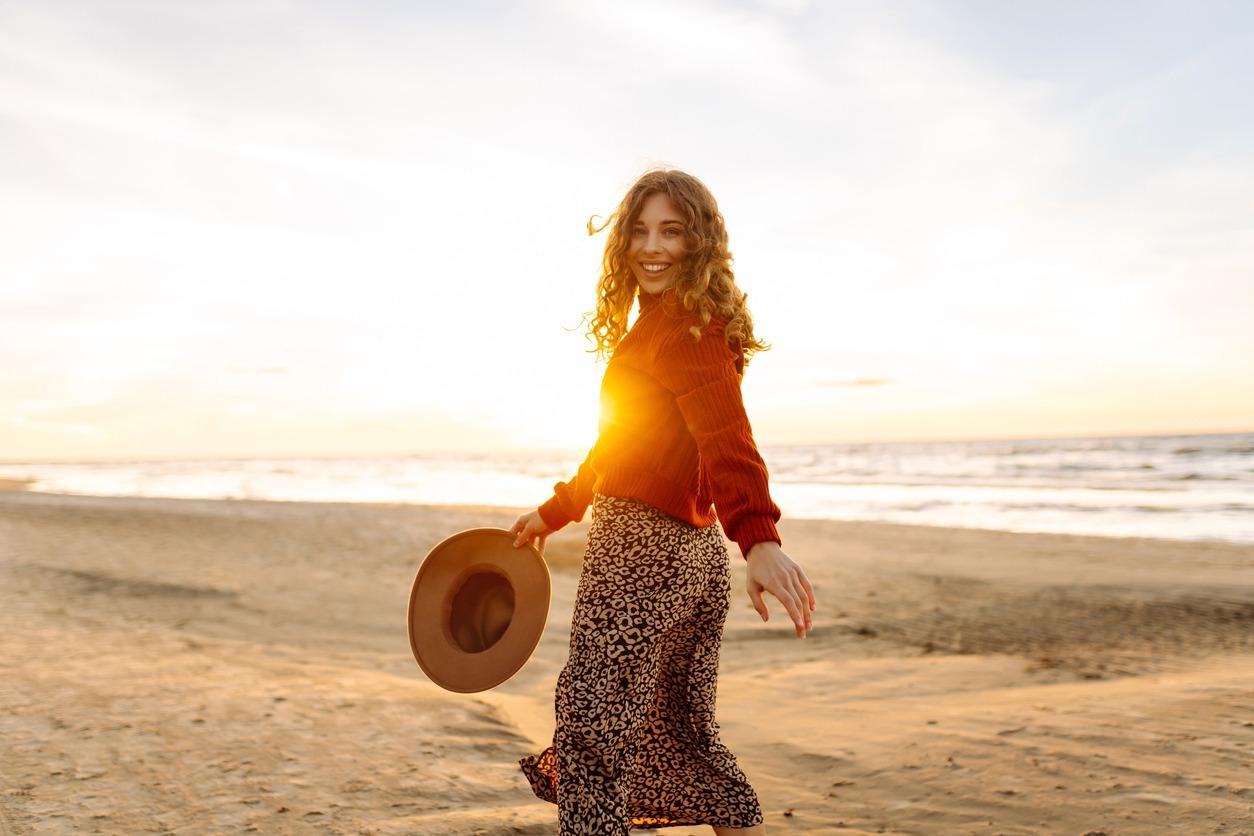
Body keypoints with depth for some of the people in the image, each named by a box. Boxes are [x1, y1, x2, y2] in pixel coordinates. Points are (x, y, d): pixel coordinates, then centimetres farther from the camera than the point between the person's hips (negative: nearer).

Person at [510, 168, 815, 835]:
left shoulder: (681, 328, -15)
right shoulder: (655, 325, 17)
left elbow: (725, 438, -31)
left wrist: (758, 537, -45)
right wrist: (555, 511, 32)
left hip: (642, 554, -10)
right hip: (694, 555, 10)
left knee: (592, 732, -2)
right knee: (683, 733, 20)